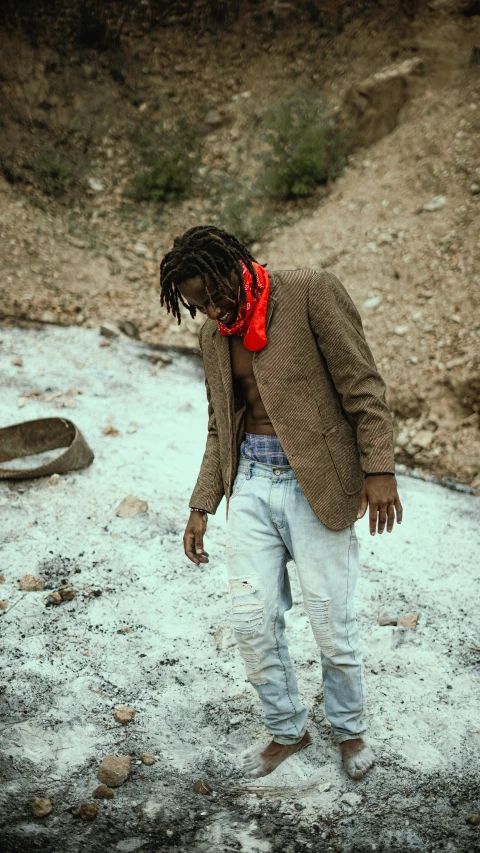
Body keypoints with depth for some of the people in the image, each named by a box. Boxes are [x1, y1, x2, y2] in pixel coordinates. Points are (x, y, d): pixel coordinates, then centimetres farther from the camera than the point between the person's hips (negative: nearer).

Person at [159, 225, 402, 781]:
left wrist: (379, 471, -15)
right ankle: (287, 731, 28)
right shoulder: (213, 336, 11)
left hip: (315, 485, -5)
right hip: (252, 483, 5)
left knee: (332, 626, 3)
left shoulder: (311, 293, -8)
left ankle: (349, 729, 30)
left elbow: (363, 388, -9)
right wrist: (201, 506, 11)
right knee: (252, 622, 4)